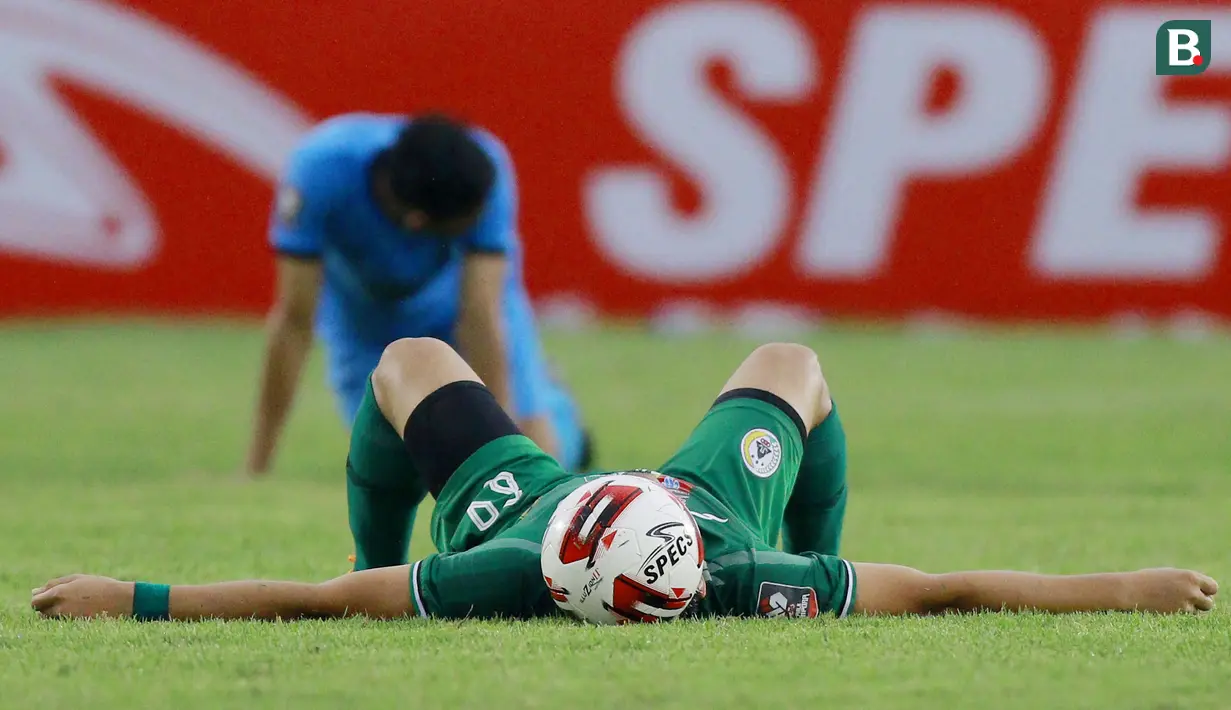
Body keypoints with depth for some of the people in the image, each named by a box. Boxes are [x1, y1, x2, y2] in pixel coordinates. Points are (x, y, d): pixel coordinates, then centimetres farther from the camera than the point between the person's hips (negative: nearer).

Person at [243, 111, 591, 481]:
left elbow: (480, 315, -37)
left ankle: (553, 410, 29)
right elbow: (294, 322, -36)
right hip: (364, 322, 0)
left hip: (456, 297, 0)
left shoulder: (484, 167, -37)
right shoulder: (322, 171, -39)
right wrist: (256, 466, -34)